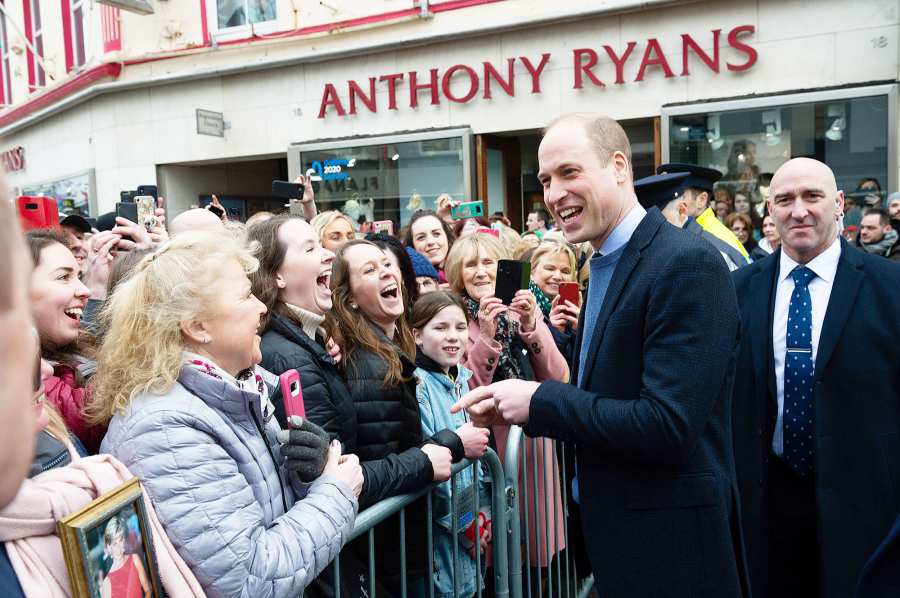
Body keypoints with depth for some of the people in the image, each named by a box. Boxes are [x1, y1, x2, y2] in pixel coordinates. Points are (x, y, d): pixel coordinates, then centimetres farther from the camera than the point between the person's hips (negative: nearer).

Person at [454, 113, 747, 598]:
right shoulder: (605, 268, 8)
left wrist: (539, 401, -19)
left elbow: (667, 426, -27)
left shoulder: (687, 264, -21)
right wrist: (510, 405, -3)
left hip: (670, 542, -8)